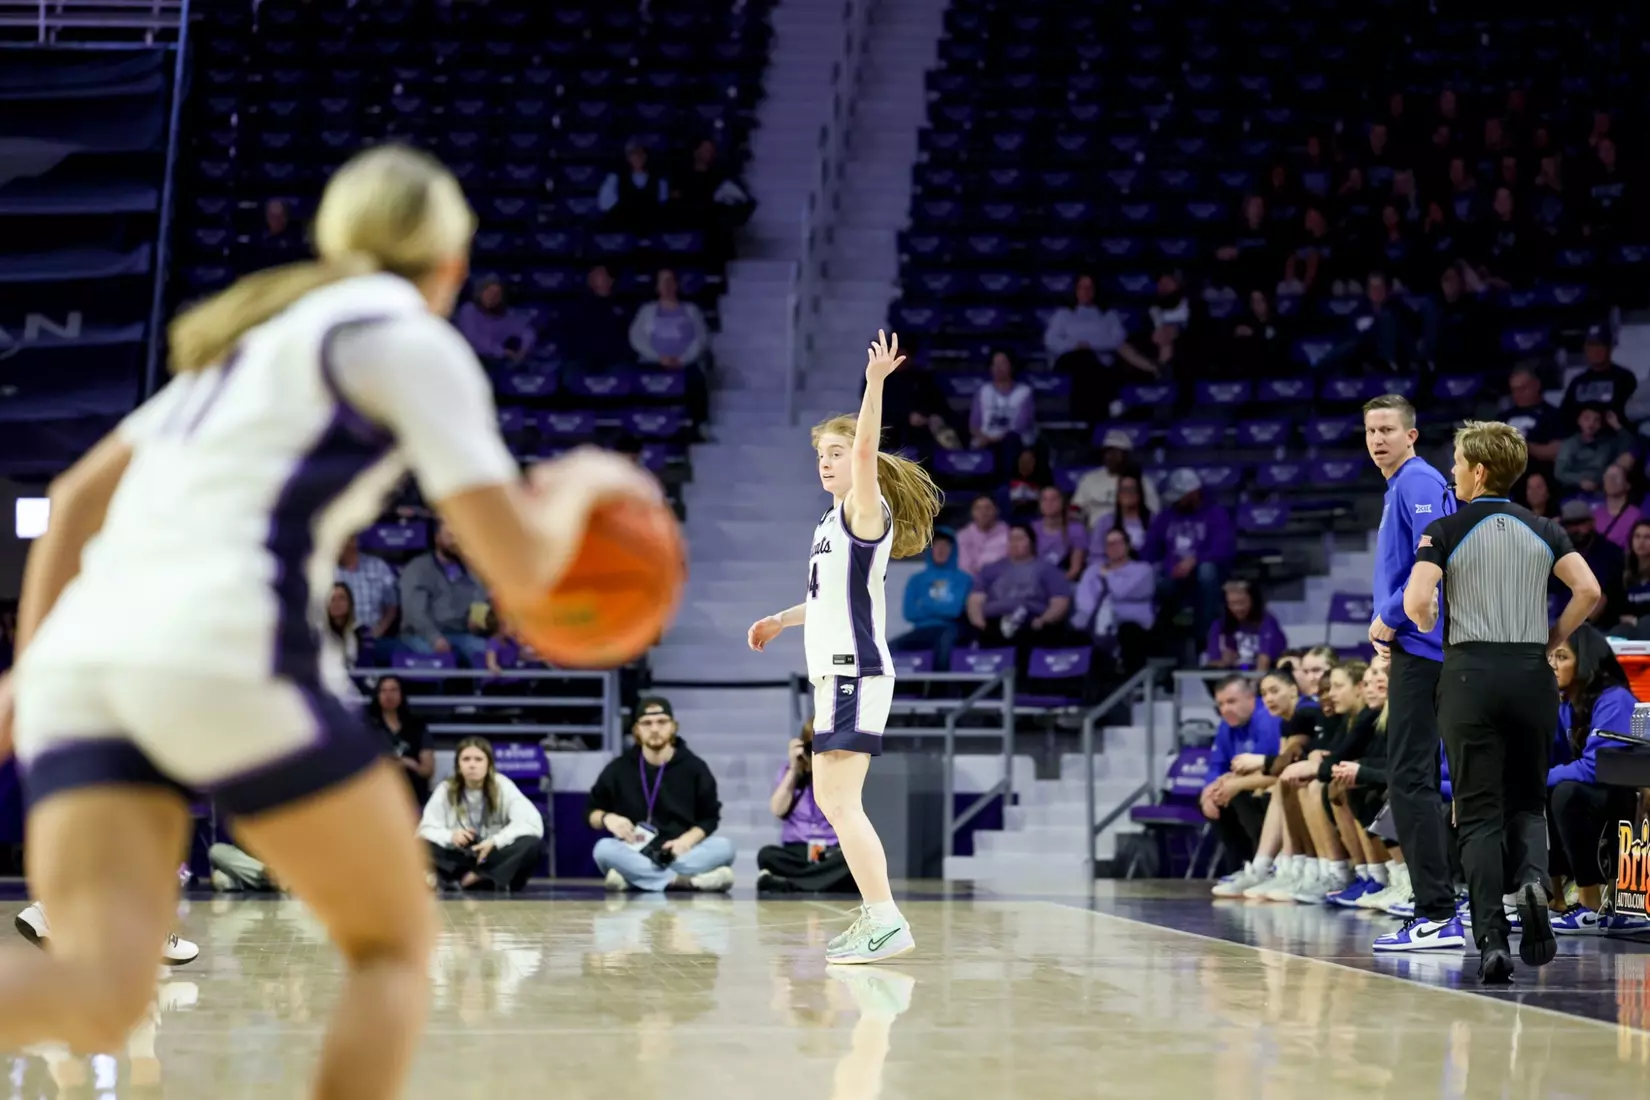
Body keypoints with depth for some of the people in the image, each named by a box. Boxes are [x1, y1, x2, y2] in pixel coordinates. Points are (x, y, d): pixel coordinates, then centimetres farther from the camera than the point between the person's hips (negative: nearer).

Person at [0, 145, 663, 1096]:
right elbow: (520, 569, 0)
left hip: (79, 657, 6)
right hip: (228, 656, -6)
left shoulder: (254, 331, 30)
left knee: (98, 1000, -8)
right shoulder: (414, 342, 8)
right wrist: (578, 484, 19)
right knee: (398, 943, 13)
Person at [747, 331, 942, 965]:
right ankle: (875, 916, 22)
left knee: (841, 802, -16)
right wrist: (783, 619, 40)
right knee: (830, 800, 15)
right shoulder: (836, 521, 18)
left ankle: (888, 925, -19)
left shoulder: (866, 508, -7)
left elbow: (866, 450, -27)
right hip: (836, 673, 10)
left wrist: (875, 384, -36)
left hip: (855, 674, -10)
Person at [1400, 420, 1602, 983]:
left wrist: (1434, 631, 6)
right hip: (1532, 674, 3)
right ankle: (1532, 880, -17)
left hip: (1471, 674, -3)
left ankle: (1492, 941, -10)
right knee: (1527, 803, 16)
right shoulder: (1543, 529, 7)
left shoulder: (1446, 531, -2)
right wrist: (1553, 638, 8)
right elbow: (1589, 589, -4)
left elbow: (1416, 601, -15)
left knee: (1479, 813, 1)